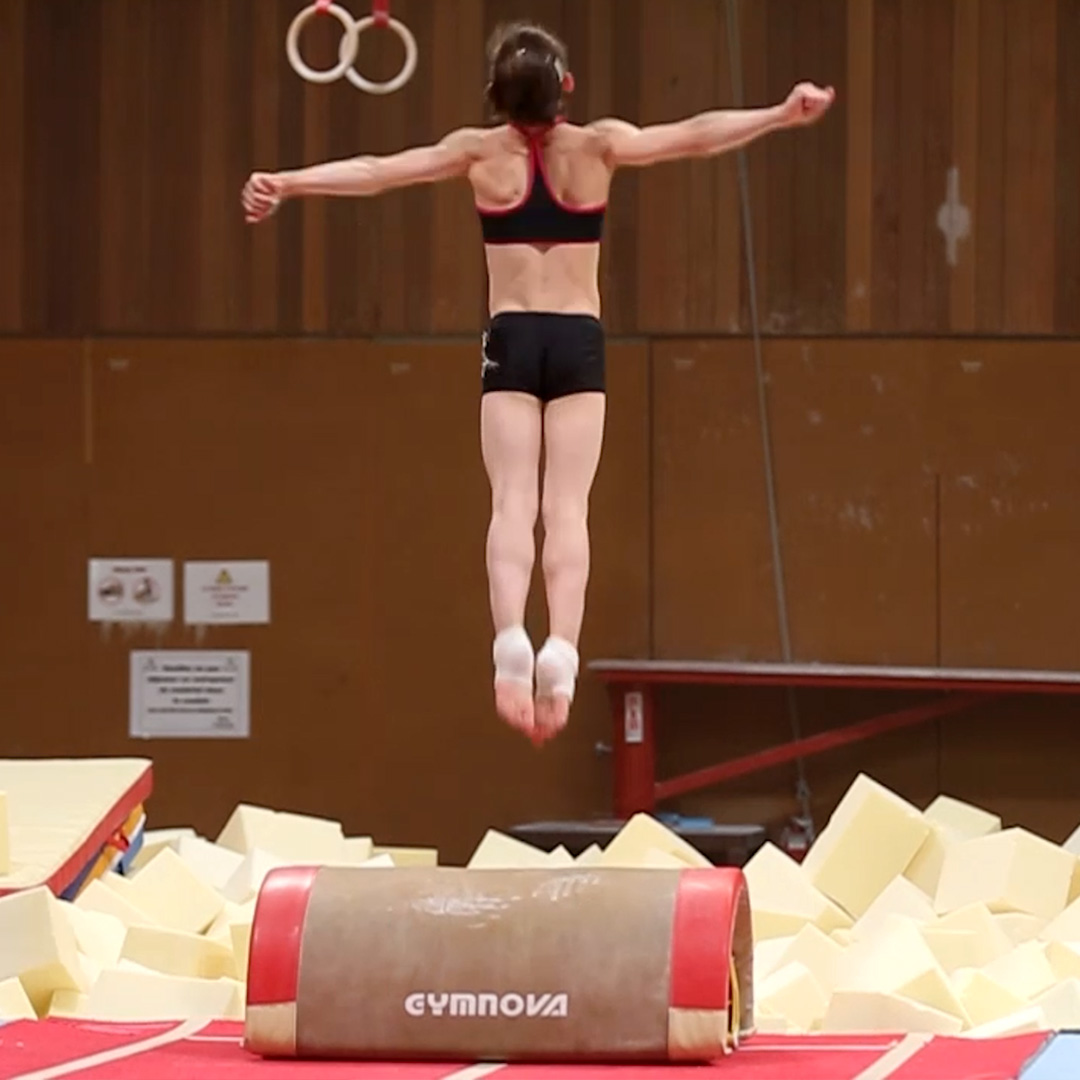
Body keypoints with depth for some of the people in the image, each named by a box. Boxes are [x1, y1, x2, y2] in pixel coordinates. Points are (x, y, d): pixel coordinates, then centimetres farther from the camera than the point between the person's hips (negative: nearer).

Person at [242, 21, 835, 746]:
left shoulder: (481, 150, 0)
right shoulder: (597, 146, 0)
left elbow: (377, 171, -6)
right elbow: (693, 137, -5)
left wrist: (289, 184, -8)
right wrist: (781, 115, -5)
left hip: (511, 339, 0)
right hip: (579, 339, 0)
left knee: (513, 502, -7)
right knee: (567, 506, -5)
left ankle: (511, 634, -30)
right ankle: (562, 648, -23)